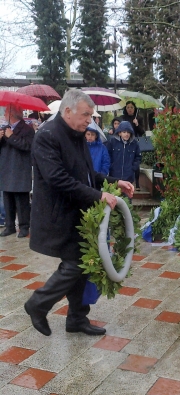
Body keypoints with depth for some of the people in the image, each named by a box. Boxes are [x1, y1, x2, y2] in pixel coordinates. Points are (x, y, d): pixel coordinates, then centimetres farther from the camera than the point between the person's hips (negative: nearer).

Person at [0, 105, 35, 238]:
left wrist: (12, 137, -16)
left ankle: (24, 227, 3)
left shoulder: (27, 129, -4)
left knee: (22, 201, -4)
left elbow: (27, 145, -20)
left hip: (20, 173, -7)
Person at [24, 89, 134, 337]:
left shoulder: (77, 135, 11)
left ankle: (77, 318, 26)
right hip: (61, 216, -9)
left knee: (80, 265, 12)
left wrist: (115, 183, 4)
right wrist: (97, 196, -27)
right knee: (73, 266, -5)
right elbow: (58, 179, -27)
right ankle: (37, 305, 17)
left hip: (78, 214, 9)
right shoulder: (47, 136, -17)